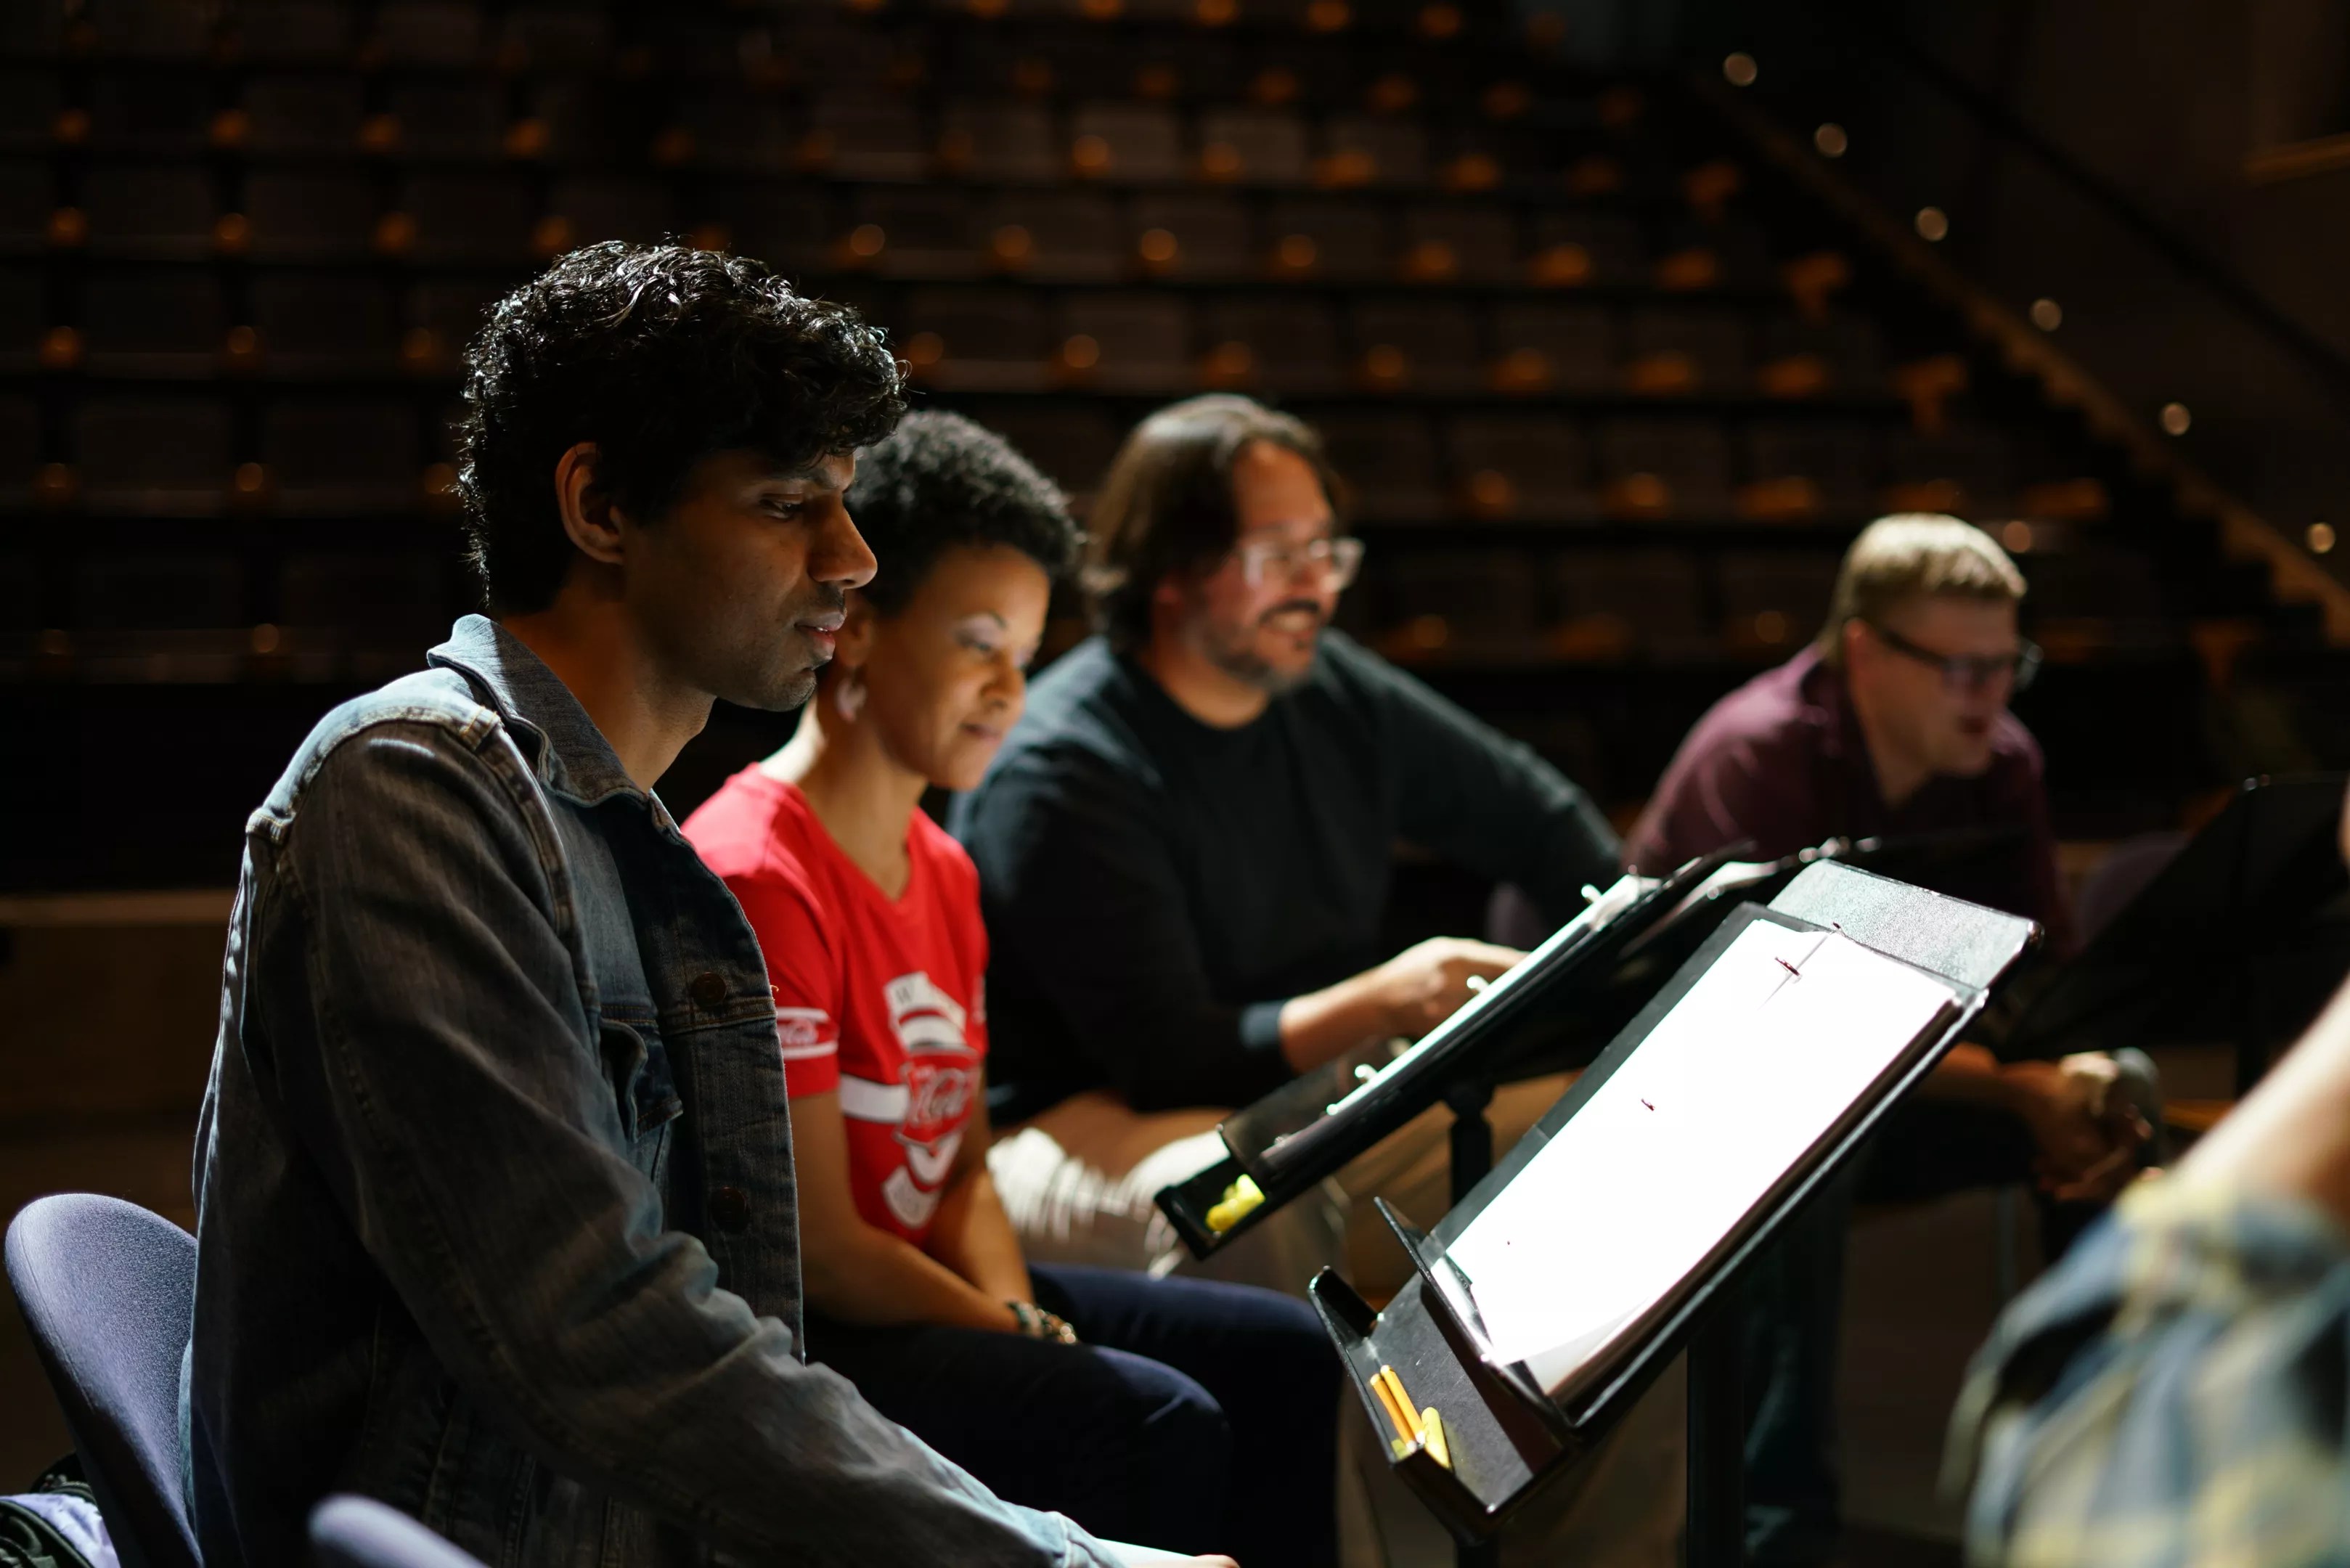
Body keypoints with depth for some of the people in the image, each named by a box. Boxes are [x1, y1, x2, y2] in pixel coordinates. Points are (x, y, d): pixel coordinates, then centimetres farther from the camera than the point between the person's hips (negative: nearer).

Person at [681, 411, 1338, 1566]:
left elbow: (962, 1166, 12)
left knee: (1282, 1352, 5)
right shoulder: (757, 878, -20)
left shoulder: (941, 870, 12)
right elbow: (818, 1247, -21)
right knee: (1157, 1422, -24)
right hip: (801, 1336, -10)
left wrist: (1023, 1313, -6)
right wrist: (1028, 1343, -14)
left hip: (924, 1284, 10)